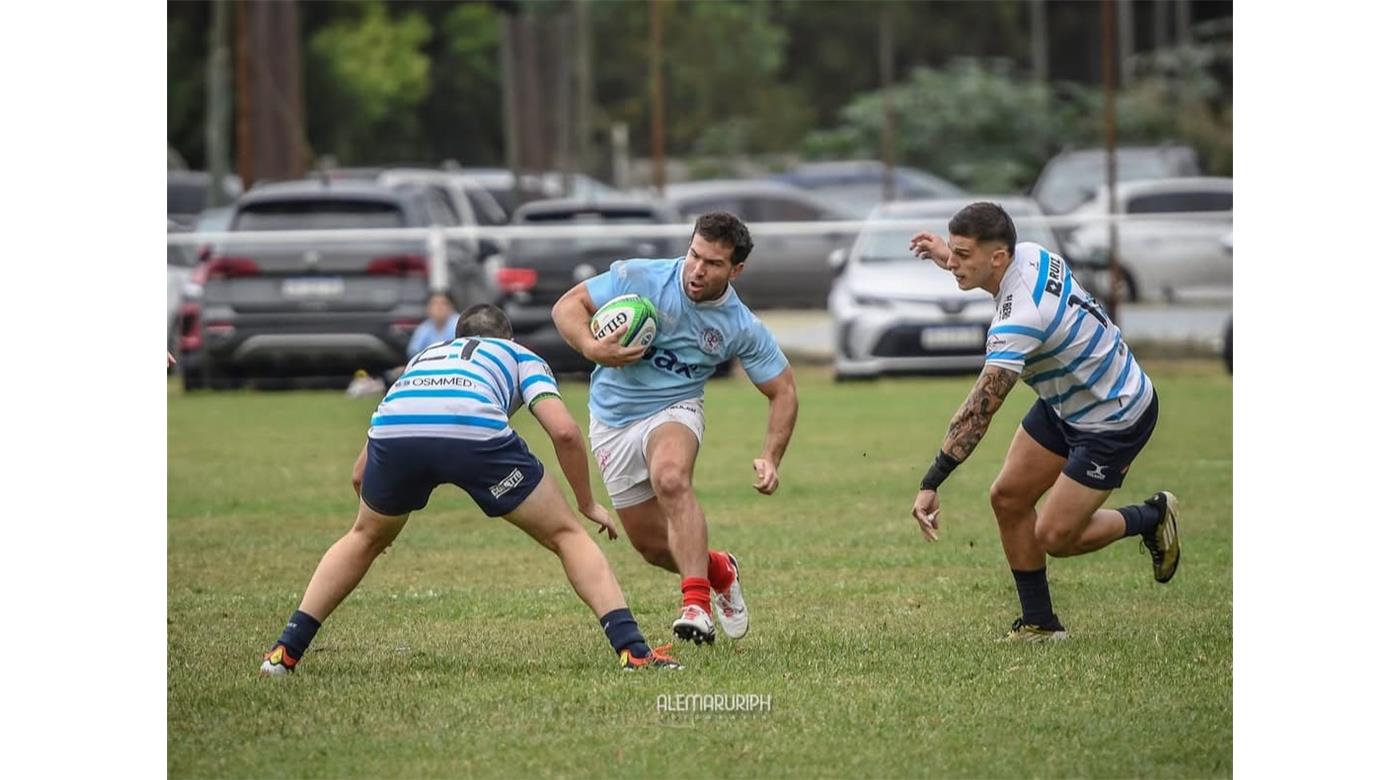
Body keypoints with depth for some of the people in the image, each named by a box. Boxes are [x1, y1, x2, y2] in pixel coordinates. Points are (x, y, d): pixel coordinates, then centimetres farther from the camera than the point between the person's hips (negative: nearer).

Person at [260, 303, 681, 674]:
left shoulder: (424, 356, 44)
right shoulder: (519, 355, 35)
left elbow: (360, 475, 41)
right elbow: (564, 431, 16)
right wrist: (588, 503, 29)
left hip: (393, 428, 3)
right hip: (476, 429, -3)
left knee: (364, 539, 32)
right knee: (566, 536, 15)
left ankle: (285, 650, 27)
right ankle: (632, 649, 3)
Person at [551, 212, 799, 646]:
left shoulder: (742, 329, -14)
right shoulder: (638, 278, -17)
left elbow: (783, 390, -3)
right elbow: (568, 305, -11)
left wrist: (771, 459, -14)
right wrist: (591, 347, -31)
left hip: (673, 410, -2)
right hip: (612, 419, 2)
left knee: (671, 479, -38)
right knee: (652, 545, 5)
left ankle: (696, 606, -40)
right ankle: (718, 570, 39)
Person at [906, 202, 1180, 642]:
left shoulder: (1020, 319, -36)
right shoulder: (1029, 254, -11)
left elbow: (979, 411, -38)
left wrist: (931, 484, -37)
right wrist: (947, 258, 11)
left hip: (1114, 420, -9)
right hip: (1066, 404, 9)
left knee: (1055, 537, -4)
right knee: (1008, 498, 3)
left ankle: (1152, 518, 21)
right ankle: (1039, 622, 13)